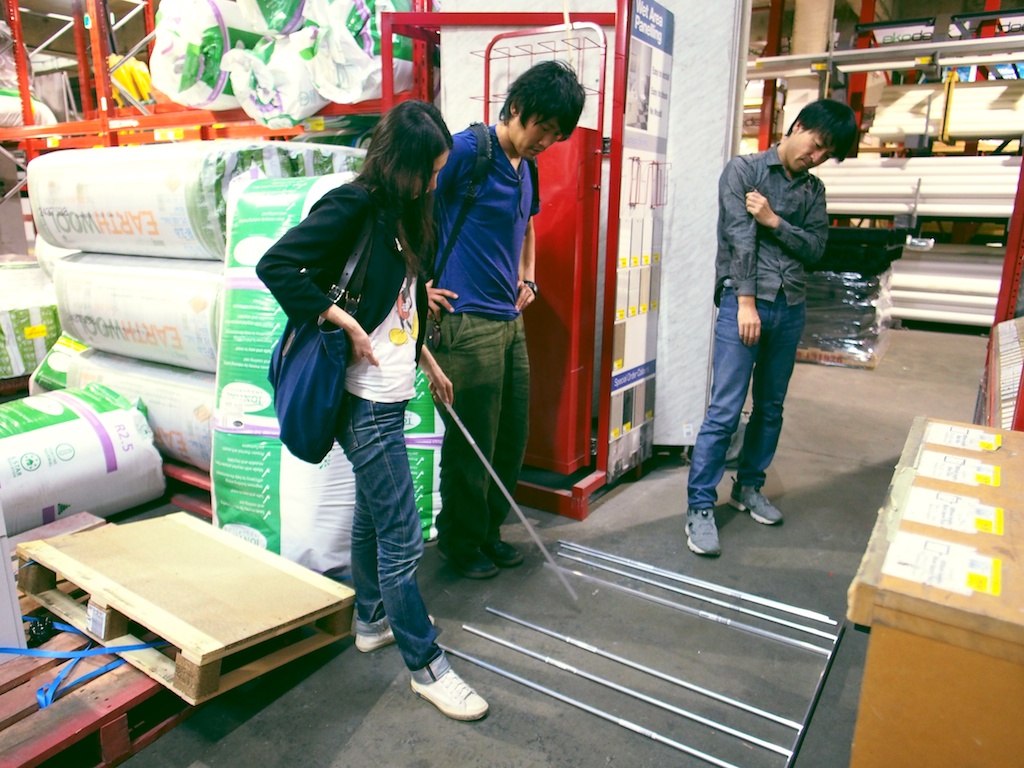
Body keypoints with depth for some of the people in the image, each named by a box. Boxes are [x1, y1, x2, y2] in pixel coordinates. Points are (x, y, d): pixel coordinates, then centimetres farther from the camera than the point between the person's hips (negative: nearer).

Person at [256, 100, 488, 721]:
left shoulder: (399, 213, 12)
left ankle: (374, 620, 41)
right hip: (367, 400, -9)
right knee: (401, 538, -1)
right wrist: (346, 323, -21)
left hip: (391, 394, 10)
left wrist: (430, 364, 20)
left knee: (373, 515, 23)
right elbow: (276, 265, -22)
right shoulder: (352, 207, -15)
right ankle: (427, 664, 15)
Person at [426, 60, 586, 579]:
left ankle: (487, 529, 32)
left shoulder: (526, 168, 15)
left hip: (510, 320, 8)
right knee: (472, 440, 2)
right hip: (466, 321, -8)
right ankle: (458, 541, 23)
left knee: (511, 438, 13)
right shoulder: (467, 149, -11)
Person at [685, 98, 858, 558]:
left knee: (771, 408, 12)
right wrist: (746, 302, -15)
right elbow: (740, 237, -8)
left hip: (790, 308, 6)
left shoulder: (813, 189, 16)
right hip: (744, 301, -6)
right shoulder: (744, 170, 1)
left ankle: (748, 488, 28)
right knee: (725, 411, -10)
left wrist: (774, 221, -8)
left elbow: (815, 249, 6)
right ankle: (700, 508, -3)